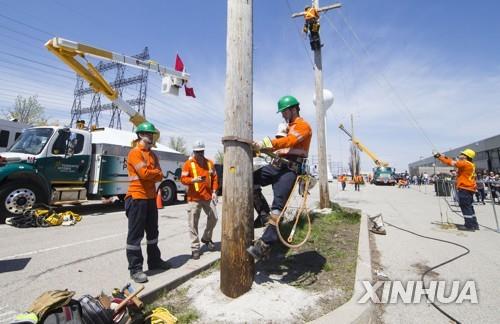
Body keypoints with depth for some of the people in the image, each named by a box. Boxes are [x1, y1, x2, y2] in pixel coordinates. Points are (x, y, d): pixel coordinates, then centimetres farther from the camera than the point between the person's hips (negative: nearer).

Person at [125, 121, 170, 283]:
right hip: (137, 198, -8)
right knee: (135, 234, 1)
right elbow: (144, 173, -23)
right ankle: (135, 268, 11)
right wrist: (155, 172, -5)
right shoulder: (134, 153, -10)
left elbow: (160, 176, 6)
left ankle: (154, 260, 31)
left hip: (151, 197, 8)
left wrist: (151, 174, -12)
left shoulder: (152, 155, 15)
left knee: (153, 231, 17)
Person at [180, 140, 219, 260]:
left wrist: (214, 191, 3)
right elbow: (183, 179, -7)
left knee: (214, 218, 11)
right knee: (193, 223, 0)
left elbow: (214, 178, 12)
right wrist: (194, 180, -25)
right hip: (194, 198, -4)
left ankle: (206, 238, 35)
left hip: (208, 196, 4)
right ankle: (195, 247, 14)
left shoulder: (209, 163, 9)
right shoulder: (189, 163, -2)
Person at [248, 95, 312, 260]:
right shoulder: (287, 126, 28)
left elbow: (289, 141, -21)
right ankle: (264, 215, 1)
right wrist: (259, 148, 3)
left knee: (278, 205, -17)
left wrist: (263, 144, -30)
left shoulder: (303, 126, -1)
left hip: (291, 168, -8)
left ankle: (264, 245, -17)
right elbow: (279, 145, 18)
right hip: (278, 163, 8)